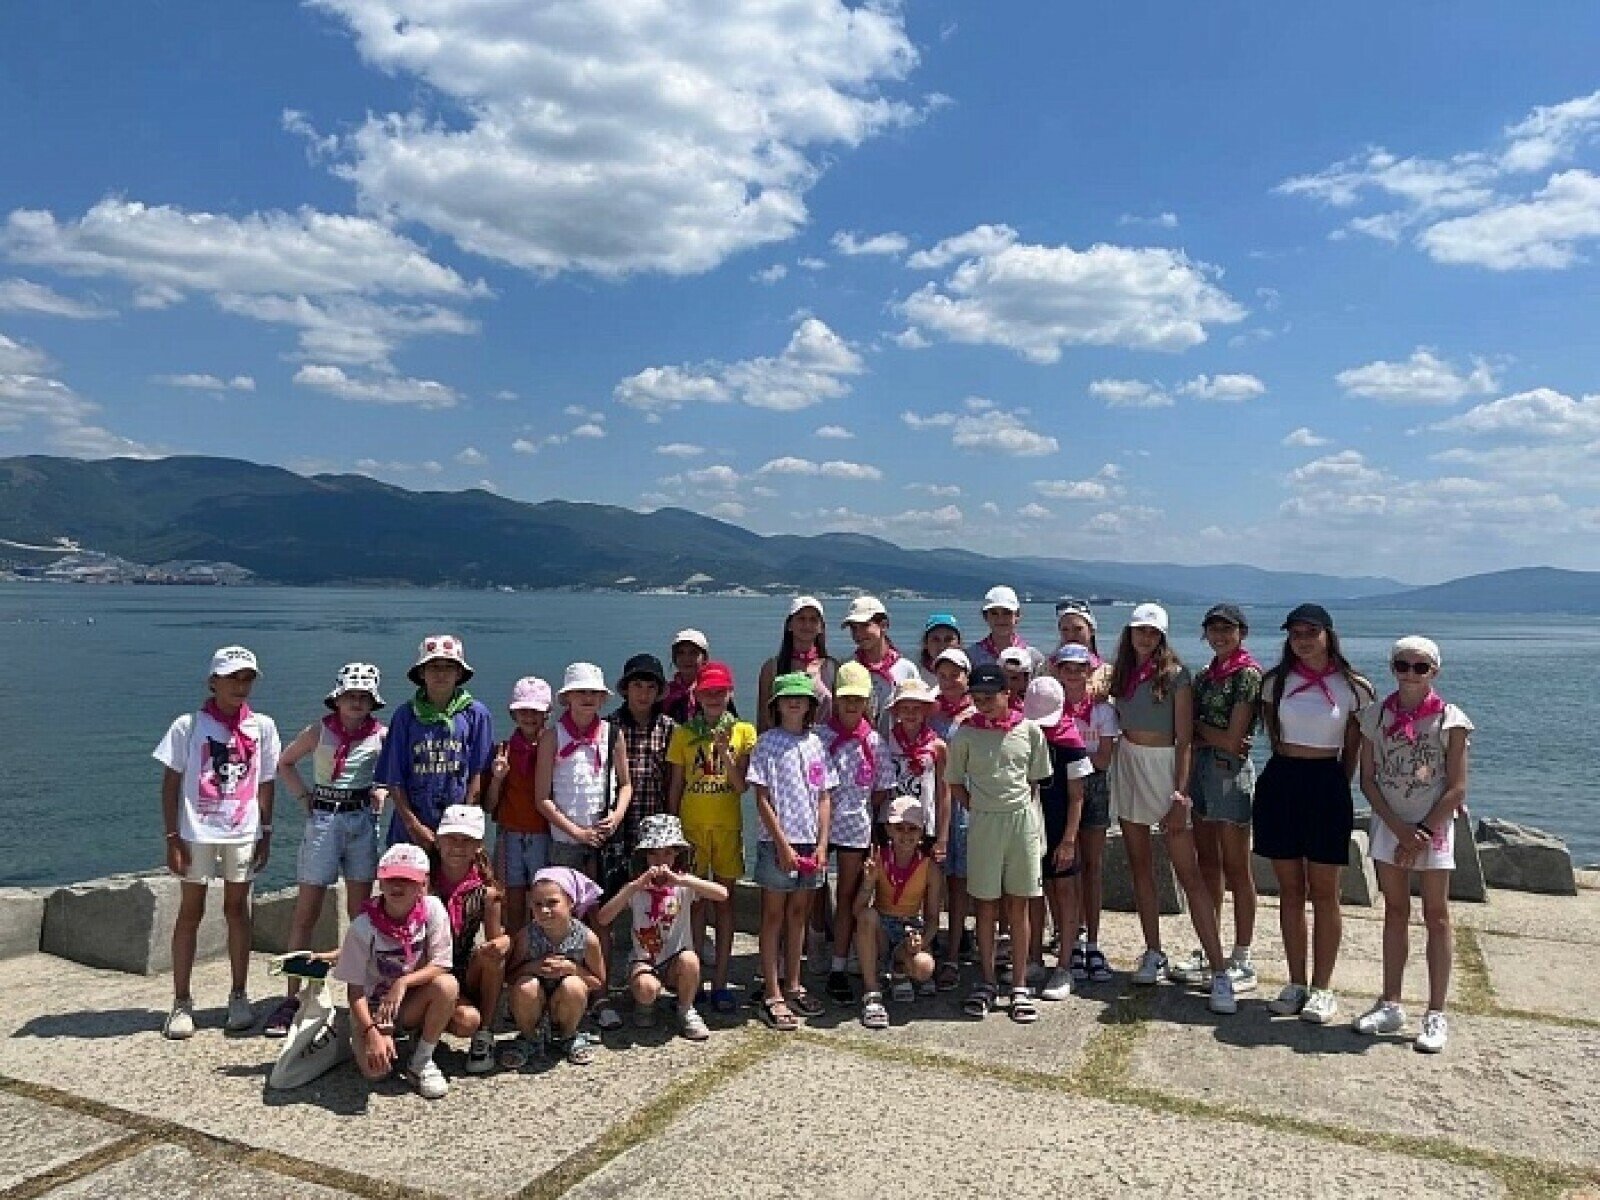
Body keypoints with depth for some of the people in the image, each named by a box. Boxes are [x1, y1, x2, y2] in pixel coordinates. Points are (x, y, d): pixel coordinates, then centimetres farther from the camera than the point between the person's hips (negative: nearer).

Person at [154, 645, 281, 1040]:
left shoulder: (262, 726, 4)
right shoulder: (188, 725, -3)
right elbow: (170, 783, -2)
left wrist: (266, 834, 6)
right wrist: (173, 837, -6)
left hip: (243, 833, 2)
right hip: (197, 832, -2)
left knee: (237, 909, 9)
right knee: (190, 912, 5)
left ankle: (239, 997, 18)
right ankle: (181, 1003, 14)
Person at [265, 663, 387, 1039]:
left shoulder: (381, 735, 0)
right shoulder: (319, 732, 0)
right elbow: (285, 762, 14)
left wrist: (380, 791, 0)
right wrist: (304, 796, 4)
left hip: (362, 819, 1)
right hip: (323, 820, 0)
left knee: (360, 911, 7)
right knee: (306, 912, 1)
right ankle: (292, 997, 8)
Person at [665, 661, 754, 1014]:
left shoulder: (743, 731, 2)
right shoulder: (683, 734, 4)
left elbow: (742, 785, -5)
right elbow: (675, 786, 7)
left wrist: (724, 752, -18)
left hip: (728, 826, 0)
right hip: (691, 825, 0)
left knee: (725, 900, 5)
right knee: (696, 901, 3)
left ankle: (720, 982, 12)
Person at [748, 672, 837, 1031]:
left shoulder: (816, 744, 9)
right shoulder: (768, 743, -5)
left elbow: (824, 797, 9)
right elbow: (762, 798, -8)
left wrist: (822, 843, 0)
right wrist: (782, 843, -13)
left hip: (810, 843, 5)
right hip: (777, 842, -5)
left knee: (798, 913, 14)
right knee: (774, 916, 2)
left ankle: (792, 986, 25)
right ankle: (772, 996, 7)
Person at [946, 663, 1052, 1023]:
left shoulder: (1029, 731, 0)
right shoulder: (966, 733, -1)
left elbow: (1036, 782, 9)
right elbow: (955, 784, 7)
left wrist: (1032, 820, 3)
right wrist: (978, 811, -1)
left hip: (1023, 820, 0)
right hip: (983, 822, 0)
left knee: (1018, 906, 6)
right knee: (986, 905, 7)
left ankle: (1019, 987, 14)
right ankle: (986, 983, 18)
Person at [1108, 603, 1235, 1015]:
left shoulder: (1175, 675, -8)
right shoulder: (1121, 673, 8)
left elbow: (1184, 740, -10)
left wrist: (1180, 794, -16)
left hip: (1165, 768, -5)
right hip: (1127, 768, 6)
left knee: (1189, 873, -8)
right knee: (1140, 867, 10)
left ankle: (1219, 972, -6)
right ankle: (1154, 953, 22)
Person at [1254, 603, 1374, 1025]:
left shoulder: (1352, 687, -3)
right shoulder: (1276, 682, 4)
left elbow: (1352, 751, 4)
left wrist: (1336, 786, 3)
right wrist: (1287, 764, 10)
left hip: (1327, 785, -2)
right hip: (1280, 783, 3)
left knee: (1323, 892, 3)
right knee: (1290, 889, 8)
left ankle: (1322, 989, 12)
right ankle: (1296, 984, 18)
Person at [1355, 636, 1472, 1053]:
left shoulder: (1450, 720, -6)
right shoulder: (1376, 716, 2)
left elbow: (1456, 788, -7)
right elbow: (1368, 779, 1)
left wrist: (1422, 833, -12)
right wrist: (1399, 828, -9)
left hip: (1434, 824, -3)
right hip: (1390, 823, 3)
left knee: (1436, 915, 1)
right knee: (1395, 912, 10)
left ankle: (1436, 1015, 6)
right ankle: (1391, 1005, 17)